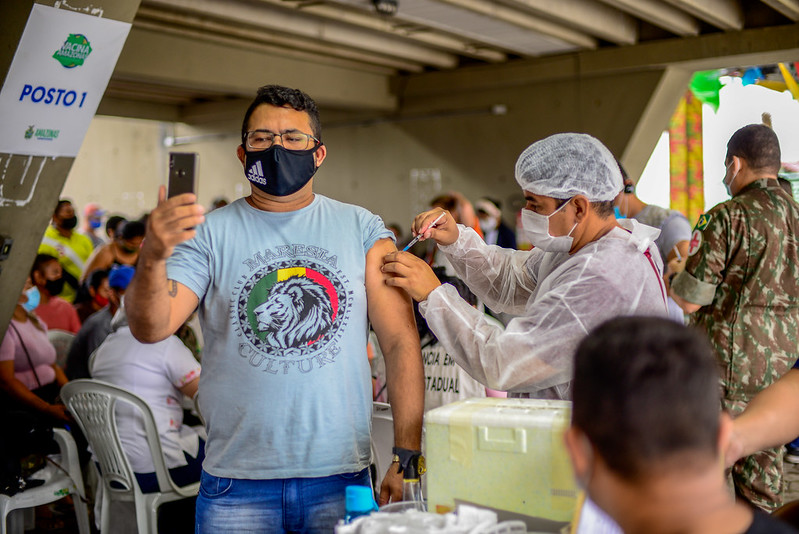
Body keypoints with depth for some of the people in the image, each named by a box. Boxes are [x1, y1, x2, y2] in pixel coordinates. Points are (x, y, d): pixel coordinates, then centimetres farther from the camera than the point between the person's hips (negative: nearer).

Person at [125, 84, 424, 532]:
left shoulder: (362, 230, 3)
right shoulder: (210, 234, 0)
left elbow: (401, 342, 0)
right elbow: (151, 328, -10)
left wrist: (408, 455, -6)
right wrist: (154, 257, -31)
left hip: (341, 478, 1)